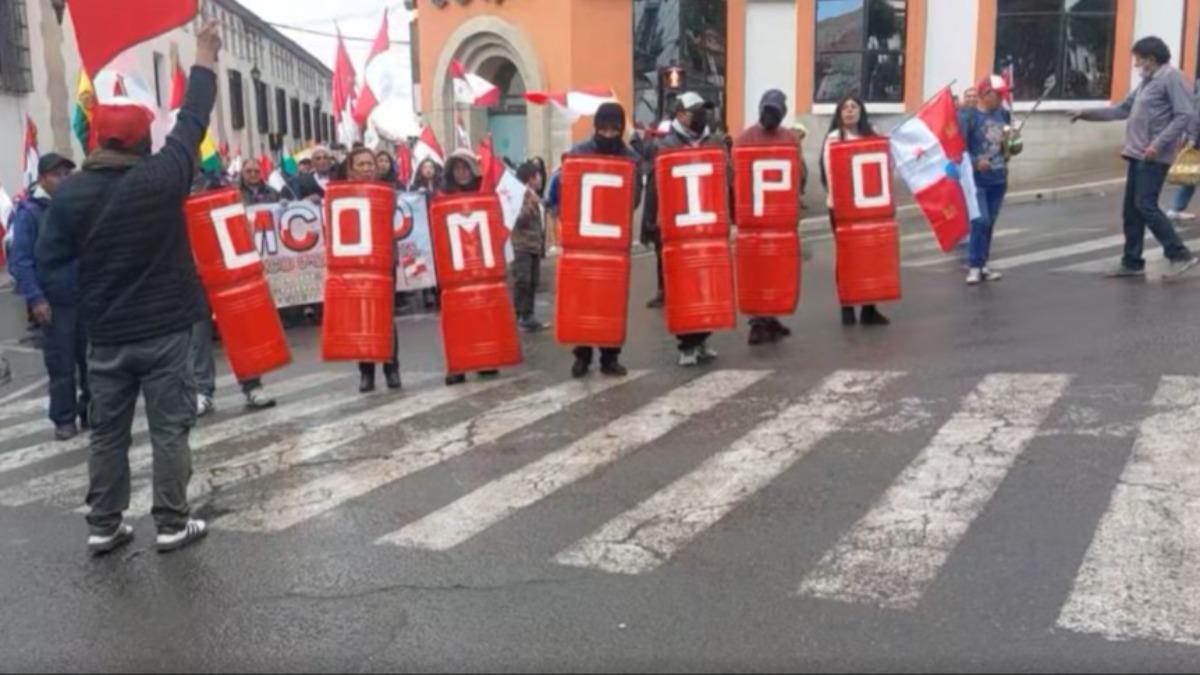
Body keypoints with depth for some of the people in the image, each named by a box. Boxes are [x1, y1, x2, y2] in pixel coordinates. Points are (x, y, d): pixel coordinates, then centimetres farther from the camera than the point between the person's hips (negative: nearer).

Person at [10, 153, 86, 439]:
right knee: (61, 365, 2)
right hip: (56, 303, -4)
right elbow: (20, 261, -9)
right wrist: (35, 299, -16)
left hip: (88, 298, 4)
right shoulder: (28, 212, -6)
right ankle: (64, 419, 13)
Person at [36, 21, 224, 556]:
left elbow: (49, 260, -1)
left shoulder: (71, 192, -7)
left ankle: (104, 527, 20)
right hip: (164, 330, -2)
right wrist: (204, 58, 11)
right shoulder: (162, 177, -13)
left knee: (107, 432, 13)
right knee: (169, 429, 6)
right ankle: (172, 525, 12)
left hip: (105, 335, 3)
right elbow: (192, 121, -1)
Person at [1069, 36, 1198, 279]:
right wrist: (1086, 114, 18)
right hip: (1137, 155, 9)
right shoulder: (1147, 81, 19)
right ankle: (1132, 262, 16)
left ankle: (1180, 255, -6)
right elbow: (1122, 109, 23)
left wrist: (1160, 143, -24)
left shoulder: (1172, 77, -9)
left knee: (1146, 206, -14)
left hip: (1154, 156, -9)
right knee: (1132, 209, 9)